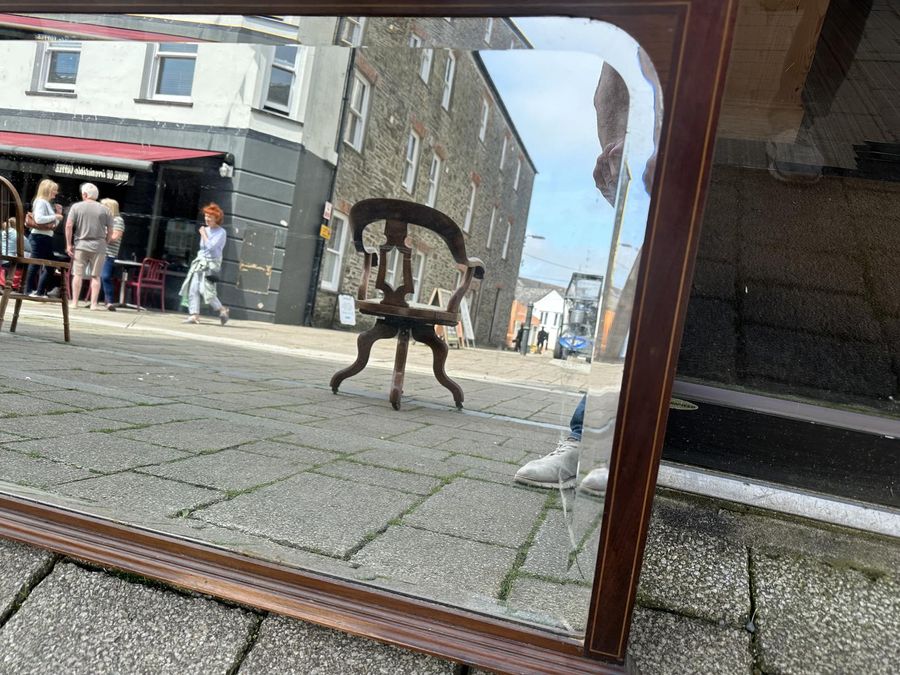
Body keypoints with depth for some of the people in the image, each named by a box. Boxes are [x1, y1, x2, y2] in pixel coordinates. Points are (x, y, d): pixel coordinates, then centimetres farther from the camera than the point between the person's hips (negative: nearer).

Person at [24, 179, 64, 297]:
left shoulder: (48, 203, 18)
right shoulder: (41, 202, -9)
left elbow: (54, 224, 21)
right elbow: (38, 219, -24)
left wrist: (58, 214, 8)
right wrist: (55, 216, -17)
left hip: (47, 237, 10)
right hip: (39, 237, -10)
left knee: (49, 265, 11)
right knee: (35, 264, -5)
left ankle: (40, 292, 15)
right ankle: (28, 291, 2)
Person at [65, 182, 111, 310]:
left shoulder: (77, 207, 2)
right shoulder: (104, 209, 3)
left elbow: (69, 225, -4)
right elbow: (110, 230, 2)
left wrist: (69, 244, 0)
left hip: (81, 245, 0)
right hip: (98, 247, 0)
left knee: (78, 274, 5)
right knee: (95, 276, 3)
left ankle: (74, 302, 7)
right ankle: (94, 303, 1)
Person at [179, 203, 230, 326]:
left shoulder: (221, 232, -7)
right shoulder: (206, 229, 14)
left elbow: (210, 246, -17)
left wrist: (203, 234, -7)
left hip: (211, 263, -7)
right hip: (199, 262, 7)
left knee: (206, 289, -14)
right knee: (193, 288, -3)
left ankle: (222, 310, 5)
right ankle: (194, 315, -3)